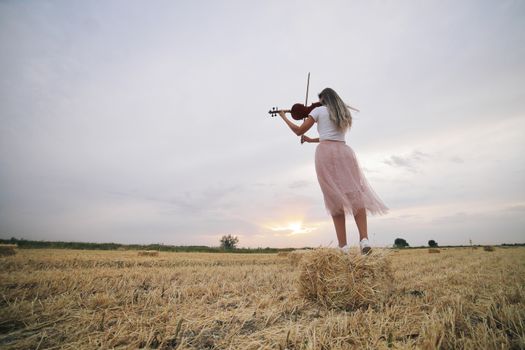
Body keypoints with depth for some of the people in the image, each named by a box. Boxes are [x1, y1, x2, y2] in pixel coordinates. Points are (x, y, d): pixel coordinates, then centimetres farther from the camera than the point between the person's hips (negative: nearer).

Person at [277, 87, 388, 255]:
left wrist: (284, 116, 20)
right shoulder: (345, 113, 25)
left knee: (335, 199, -3)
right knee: (355, 195, -1)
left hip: (325, 153, -3)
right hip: (344, 152, 3)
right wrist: (311, 140, 37)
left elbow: (299, 131, 6)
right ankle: (364, 239, -18)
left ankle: (343, 246, -6)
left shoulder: (318, 111, 9)